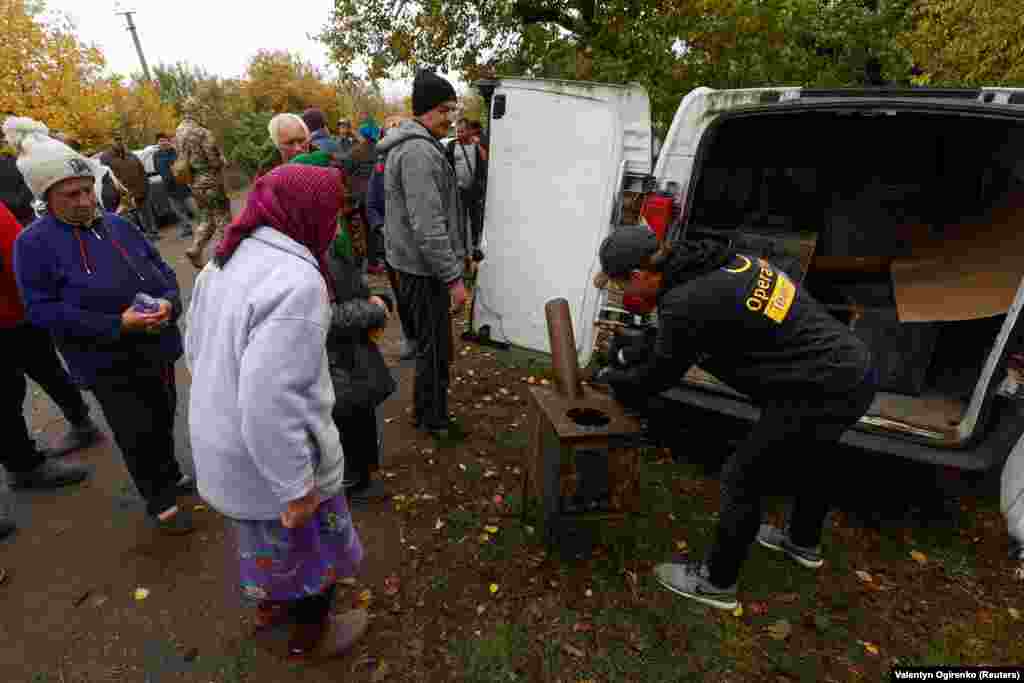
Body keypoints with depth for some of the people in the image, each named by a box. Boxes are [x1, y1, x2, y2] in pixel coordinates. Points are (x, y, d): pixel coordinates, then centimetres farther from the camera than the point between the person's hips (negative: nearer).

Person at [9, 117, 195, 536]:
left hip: (156, 348, 5)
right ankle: (161, 502, 26)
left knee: (163, 419, 20)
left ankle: (170, 476, 44)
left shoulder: (118, 225, 5)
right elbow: (42, 310, -15)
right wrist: (117, 325, -25)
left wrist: (168, 302, -12)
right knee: (137, 434, 4)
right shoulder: (33, 243, -9)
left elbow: (162, 270, 10)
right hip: (107, 363, -4)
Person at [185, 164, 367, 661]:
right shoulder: (296, 281, -31)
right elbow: (271, 401, -33)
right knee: (312, 544, 19)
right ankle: (311, 634, 44)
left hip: (220, 442, 8)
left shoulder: (227, 259, -1)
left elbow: (196, 345, 11)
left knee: (269, 535, 32)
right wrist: (296, 486, -23)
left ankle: (271, 602, 58)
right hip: (267, 456, -8)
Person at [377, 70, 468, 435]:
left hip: (414, 262, 11)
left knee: (430, 343, 20)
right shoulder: (420, 151, -19)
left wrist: (452, 264, 26)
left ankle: (427, 410, 36)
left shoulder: (412, 146, 16)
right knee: (435, 347, 2)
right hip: (424, 267, -11)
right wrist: (453, 277, -22)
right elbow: (428, 226, -26)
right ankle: (433, 419, 18)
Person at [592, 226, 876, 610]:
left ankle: (716, 583, 26)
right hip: (852, 370, 10)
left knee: (741, 479, 5)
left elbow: (658, 376, -8)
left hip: (822, 391, -10)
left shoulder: (686, 303, -25)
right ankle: (804, 542, 58)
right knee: (807, 461, 31)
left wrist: (610, 377, 10)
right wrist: (629, 356, 18)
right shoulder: (713, 263, 4)